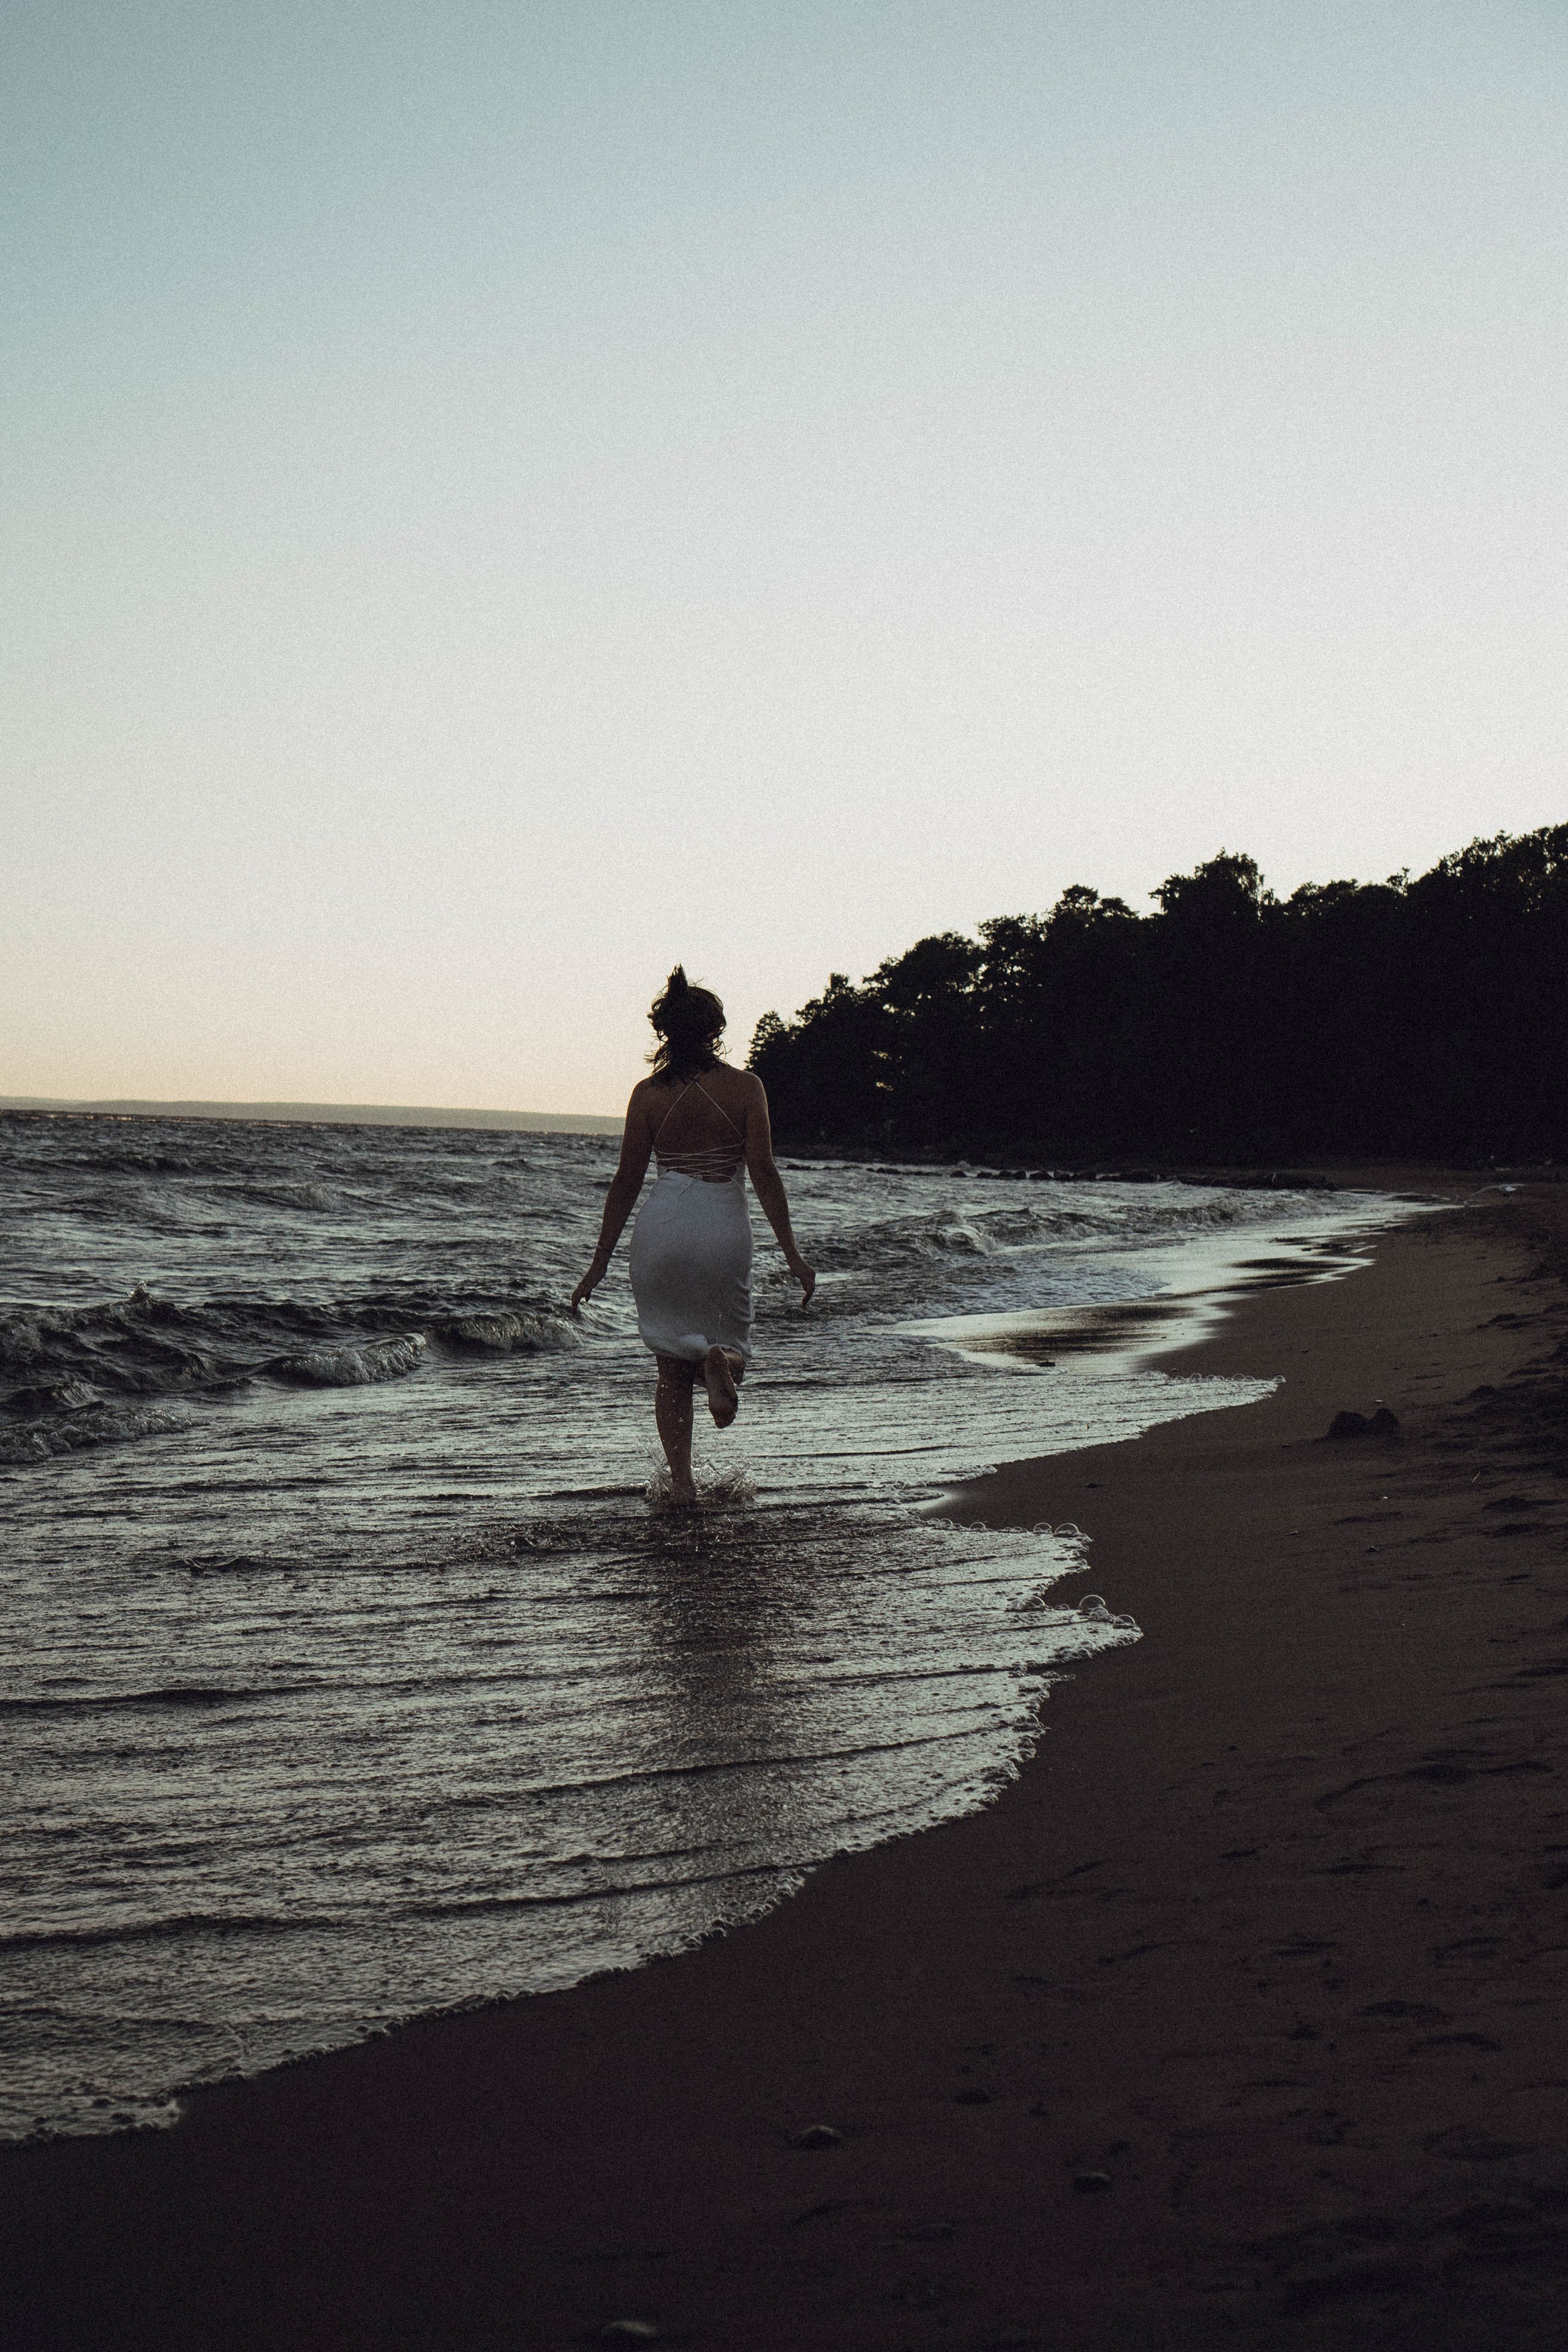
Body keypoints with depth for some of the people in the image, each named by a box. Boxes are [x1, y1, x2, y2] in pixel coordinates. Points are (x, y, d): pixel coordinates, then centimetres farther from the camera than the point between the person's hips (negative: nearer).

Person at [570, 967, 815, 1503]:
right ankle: (721, 1364, -22)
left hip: (660, 1228, 1)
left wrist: (600, 1264, 9)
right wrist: (792, 1254, -4)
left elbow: (626, 1182, 3)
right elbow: (763, 1172, -7)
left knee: (671, 1365, 13)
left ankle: (681, 1481, 3)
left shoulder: (648, 1094, 1)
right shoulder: (745, 1086, -2)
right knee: (729, 1341, 16)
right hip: (724, 1230, -1)